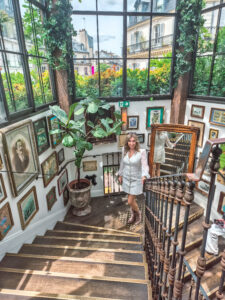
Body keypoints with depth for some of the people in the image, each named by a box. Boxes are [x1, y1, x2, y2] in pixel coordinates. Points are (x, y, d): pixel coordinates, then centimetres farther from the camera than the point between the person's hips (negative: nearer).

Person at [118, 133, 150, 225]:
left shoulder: (142, 152, -20)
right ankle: (133, 214, 47)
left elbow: (144, 165, -25)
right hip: (126, 178, 4)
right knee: (131, 199, 20)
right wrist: (120, 175, 13)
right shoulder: (124, 150, -6)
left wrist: (144, 176, -43)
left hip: (136, 180, -4)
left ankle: (138, 213, 33)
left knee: (130, 202, 0)